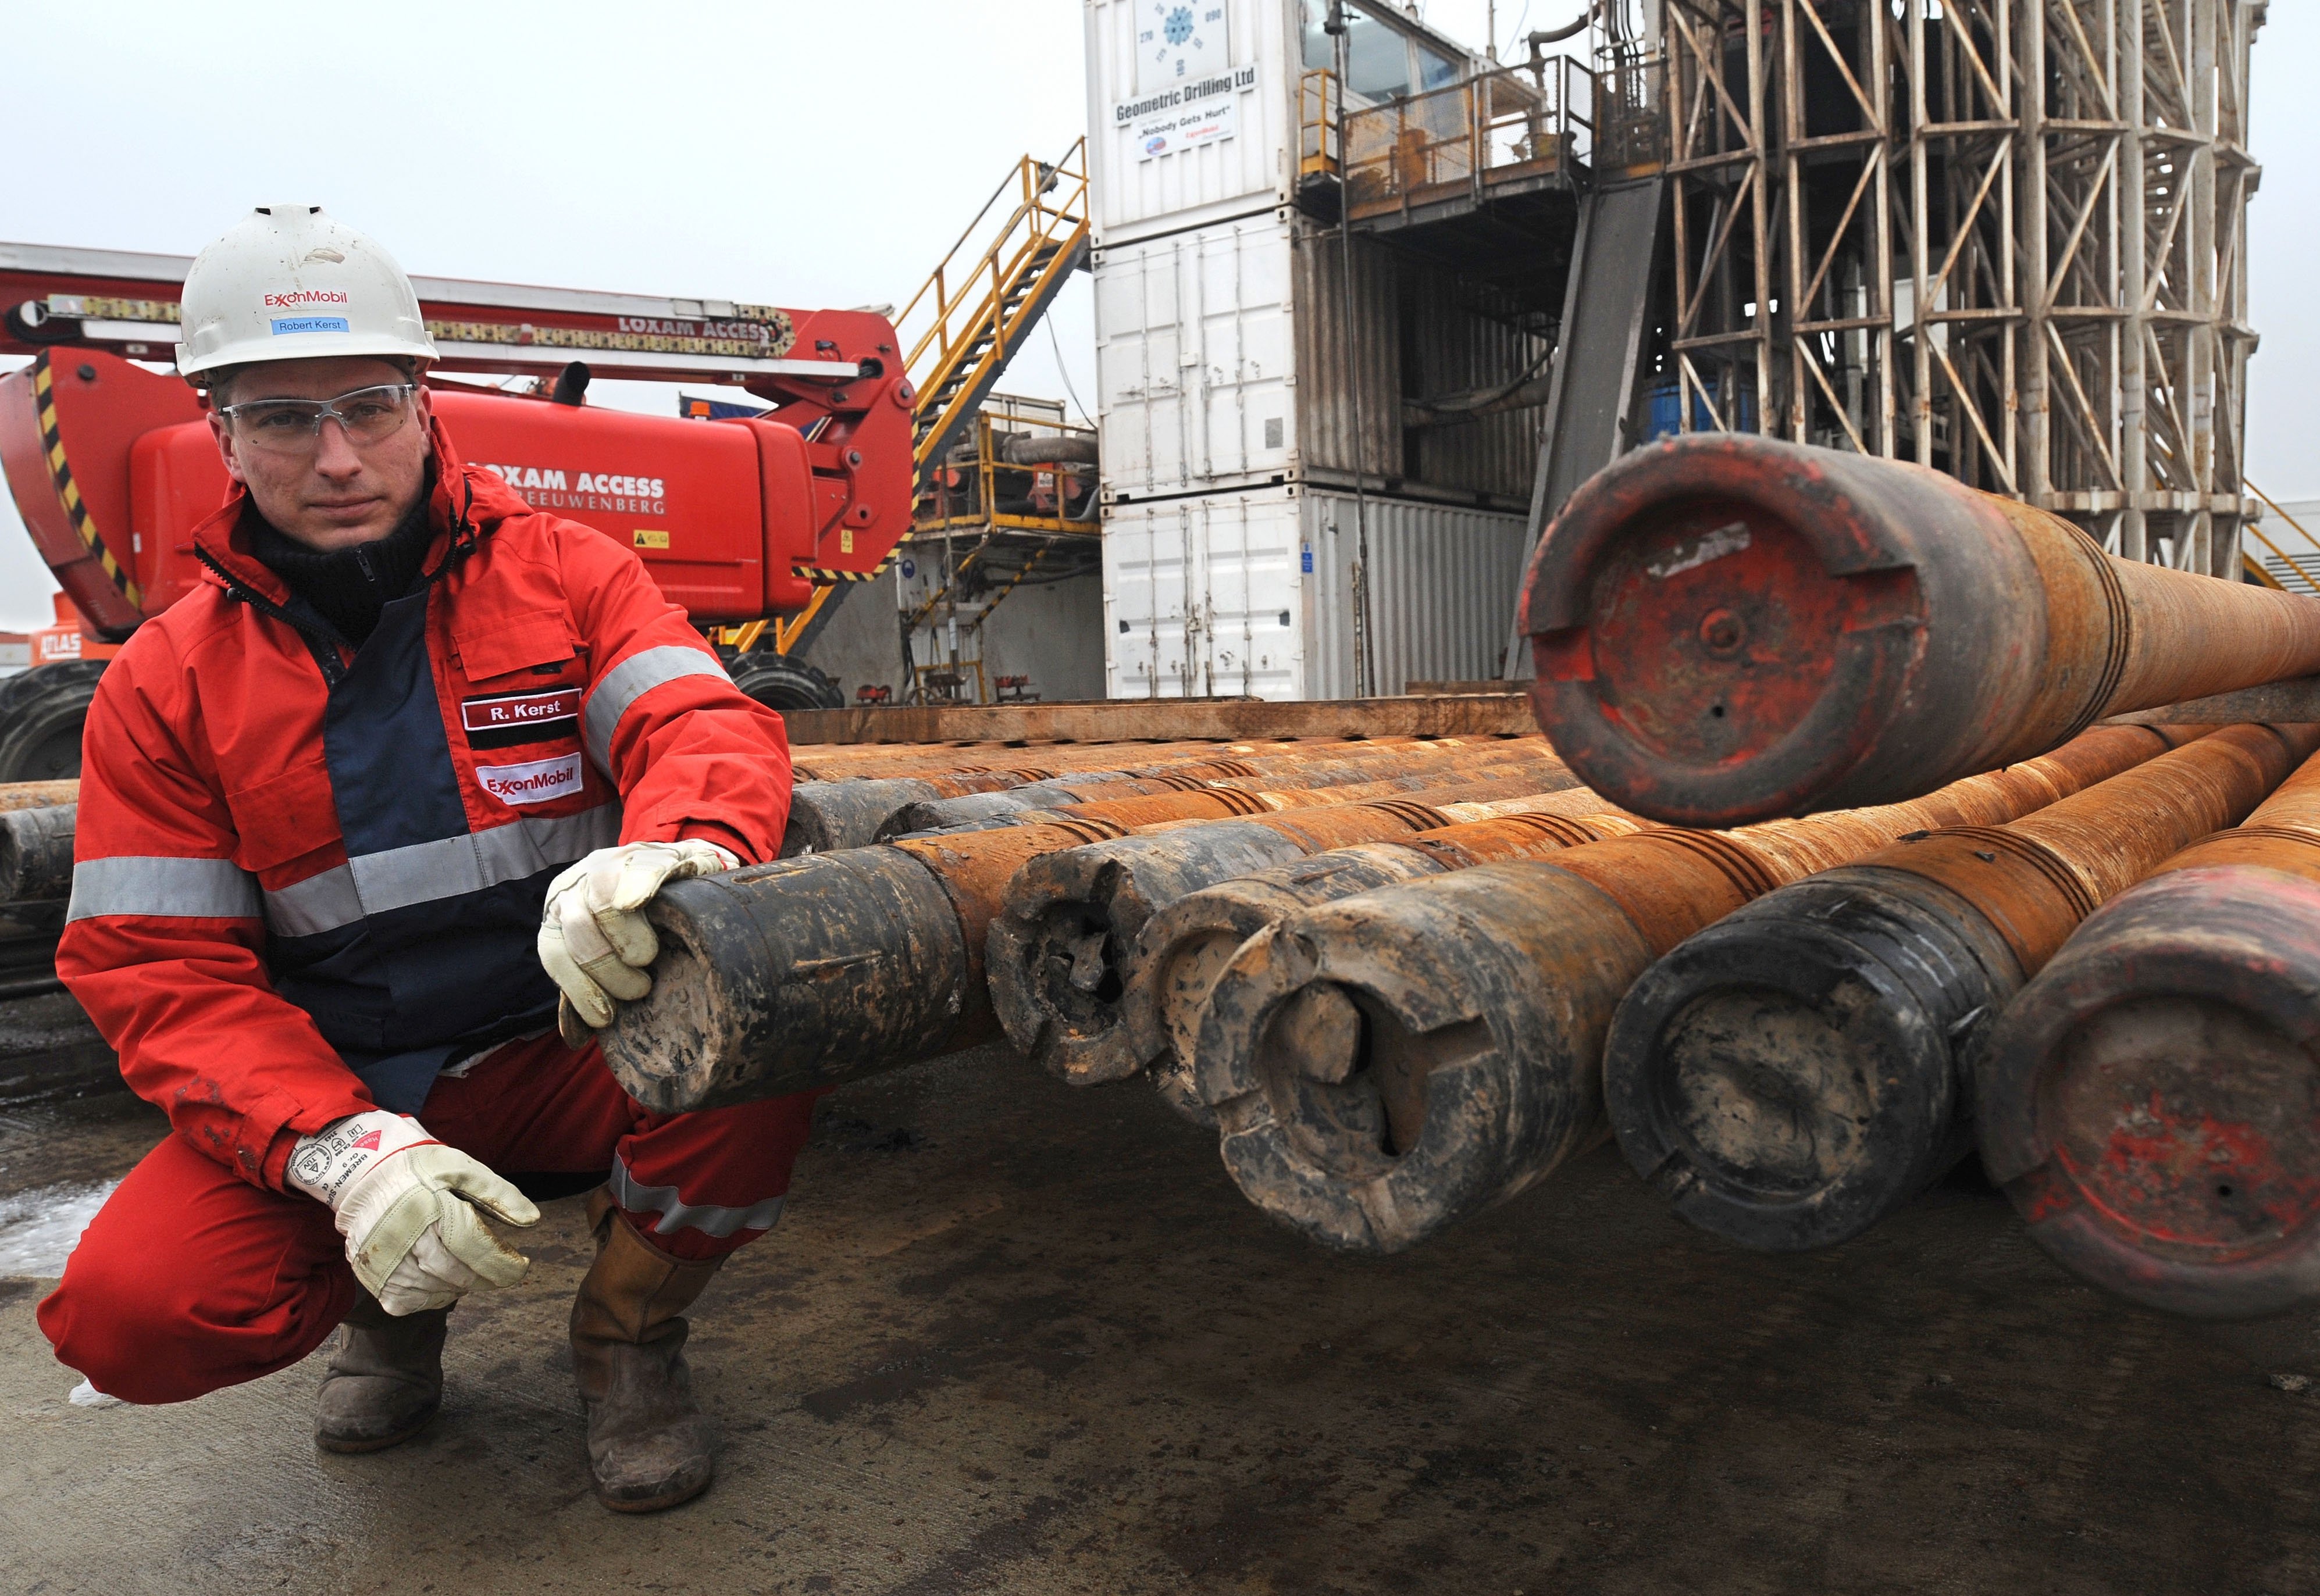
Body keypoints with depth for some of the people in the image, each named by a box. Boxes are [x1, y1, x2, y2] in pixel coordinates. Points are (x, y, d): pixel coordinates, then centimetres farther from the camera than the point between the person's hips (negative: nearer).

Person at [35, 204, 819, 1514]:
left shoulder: (564, 574, -2)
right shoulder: (170, 682, 0)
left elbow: (708, 722, -17)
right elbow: (162, 973, -5)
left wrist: (668, 848, -44)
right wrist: (346, 1153, -24)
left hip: (569, 1051, -1)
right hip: (327, 1098, 1)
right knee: (130, 1306, -23)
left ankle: (630, 1330, 1)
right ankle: (390, 1306, 14)